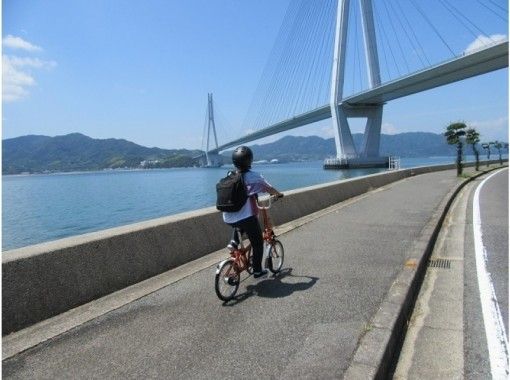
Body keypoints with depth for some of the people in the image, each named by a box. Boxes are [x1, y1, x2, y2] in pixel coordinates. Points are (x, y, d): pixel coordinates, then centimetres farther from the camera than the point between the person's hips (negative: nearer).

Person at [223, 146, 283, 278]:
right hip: (247, 217, -5)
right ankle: (257, 271, 21)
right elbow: (270, 189, 4)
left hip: (228, 219, 5)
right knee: (258, 243, 14)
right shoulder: (254, 176, -8)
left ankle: (234, 242, 17)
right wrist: (279, 194, 25)